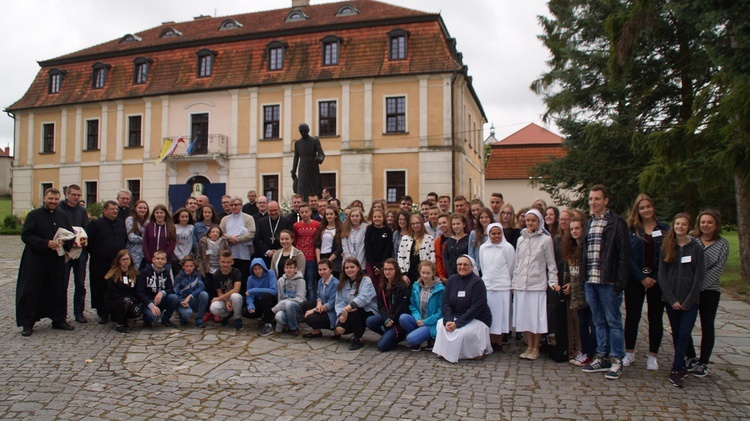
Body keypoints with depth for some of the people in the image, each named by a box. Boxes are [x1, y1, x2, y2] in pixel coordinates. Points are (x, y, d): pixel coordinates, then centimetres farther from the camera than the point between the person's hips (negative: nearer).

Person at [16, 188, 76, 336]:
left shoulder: (62, 216, 10)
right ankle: (27, 323, 11)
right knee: (31, 291, 1)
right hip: (36, 260, -4)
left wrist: (64, 242, -11)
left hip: (57, 260, 4)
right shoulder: (34, 215, -3)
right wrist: (46, 243, -20)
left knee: (59, 290, 8)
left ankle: (59, 320, 19)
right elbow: (25, 235, -10)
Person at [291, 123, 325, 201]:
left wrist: (319, 159, -33)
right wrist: (293, 171, 9)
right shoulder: (297, 143, 8)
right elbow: (296, 157, 13)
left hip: (313, 169, -2)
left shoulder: (315, 141, -2)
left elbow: (322, 154, -9)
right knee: (301, 192, -13)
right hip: (302, 170, 2)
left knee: (315, 191, 0)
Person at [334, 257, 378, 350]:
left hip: (368, 313, -5)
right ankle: (359, 330, 13)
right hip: (352, 315, 5)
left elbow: (363, 298, -26)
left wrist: (348, 307, -37)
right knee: (339, 329, -21)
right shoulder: (343, 283, 8)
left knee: (352, 310, -34)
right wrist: (341, 314, -22)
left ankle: (358, 339, -16)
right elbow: (339, 302, -1)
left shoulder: (366, 280, -9)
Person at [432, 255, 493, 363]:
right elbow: (446, 303, -1)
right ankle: (446, 352, -4)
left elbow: (476, 307, -20)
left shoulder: (477, 282, -13)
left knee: (464, 332, -30)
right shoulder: (452, 280, 3)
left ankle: (480, 350, -2)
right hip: (456, 317, 5)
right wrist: (448, 320, -19)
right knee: (441, 325, -21)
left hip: (477, 319, -5)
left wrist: (458, 323, -24)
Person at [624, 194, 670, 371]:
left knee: (656, 318, 8)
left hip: (657, 279, 1)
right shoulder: (631, 229, 1)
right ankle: (629, 353, 16)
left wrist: (656, 278, -9)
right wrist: (641, 278, -12)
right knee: (632, 316, 3)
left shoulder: (664, 229, 4)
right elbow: (628, 256, -5)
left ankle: (653, 356, 18)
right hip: (635, 279, -1)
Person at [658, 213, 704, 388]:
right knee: (676, 334, 8)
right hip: (671, 300, 2)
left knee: (684, 334, -7)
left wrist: (688, 301, -8)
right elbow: (662, 275, 2)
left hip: (690, 300, -2)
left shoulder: (696, 248, -1)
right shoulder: (666, 247, 4)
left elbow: (699, 277, -3)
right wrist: (672, 299, -7)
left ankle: (676, 370, -3)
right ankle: (682, 367, 20)